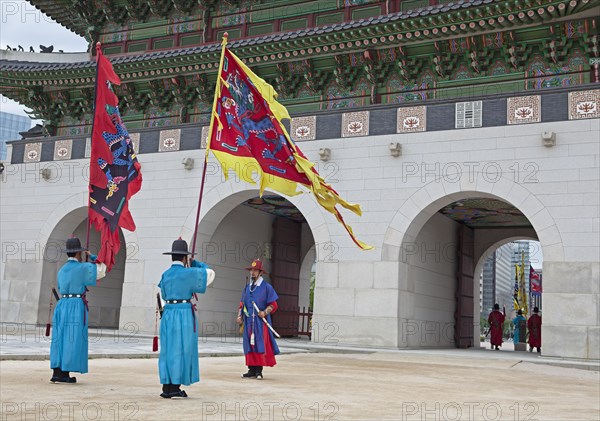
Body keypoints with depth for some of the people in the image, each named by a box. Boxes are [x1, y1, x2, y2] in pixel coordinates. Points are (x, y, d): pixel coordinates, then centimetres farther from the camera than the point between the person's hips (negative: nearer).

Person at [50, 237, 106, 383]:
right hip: (77, 306, -7)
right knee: (73, 340, -3)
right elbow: (102, 268, 2)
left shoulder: (62, 270, 14)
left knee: (60, 339, 7)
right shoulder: (82, 268, -6)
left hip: (62, 305, 7)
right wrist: (91, 256, 14)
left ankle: (56, 373, 7)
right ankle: (64, 374, -3)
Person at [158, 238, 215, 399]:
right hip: (184, 313, -5)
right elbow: (210, 273, 6)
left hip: (168, 313, 5)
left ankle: (167, 387, 11)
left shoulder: (165, 274, 7)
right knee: (181, 349, 0)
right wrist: (195, 263, 17)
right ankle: (175, 388, 0)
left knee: (168, 349, 10)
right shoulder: (189, 272, -8)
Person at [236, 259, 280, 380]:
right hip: (248, 321, 5)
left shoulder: (266, 287, -1)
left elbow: (273, 305, -3)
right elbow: (242, 304, 19)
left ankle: (259, 371, -5)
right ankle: (252, 370, 10)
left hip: (261, 321, -5)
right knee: (249, 345, 5)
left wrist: (265, 312, -18)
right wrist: (240, 316, 6)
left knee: (260, 345, -7)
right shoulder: (247, 287, 16)